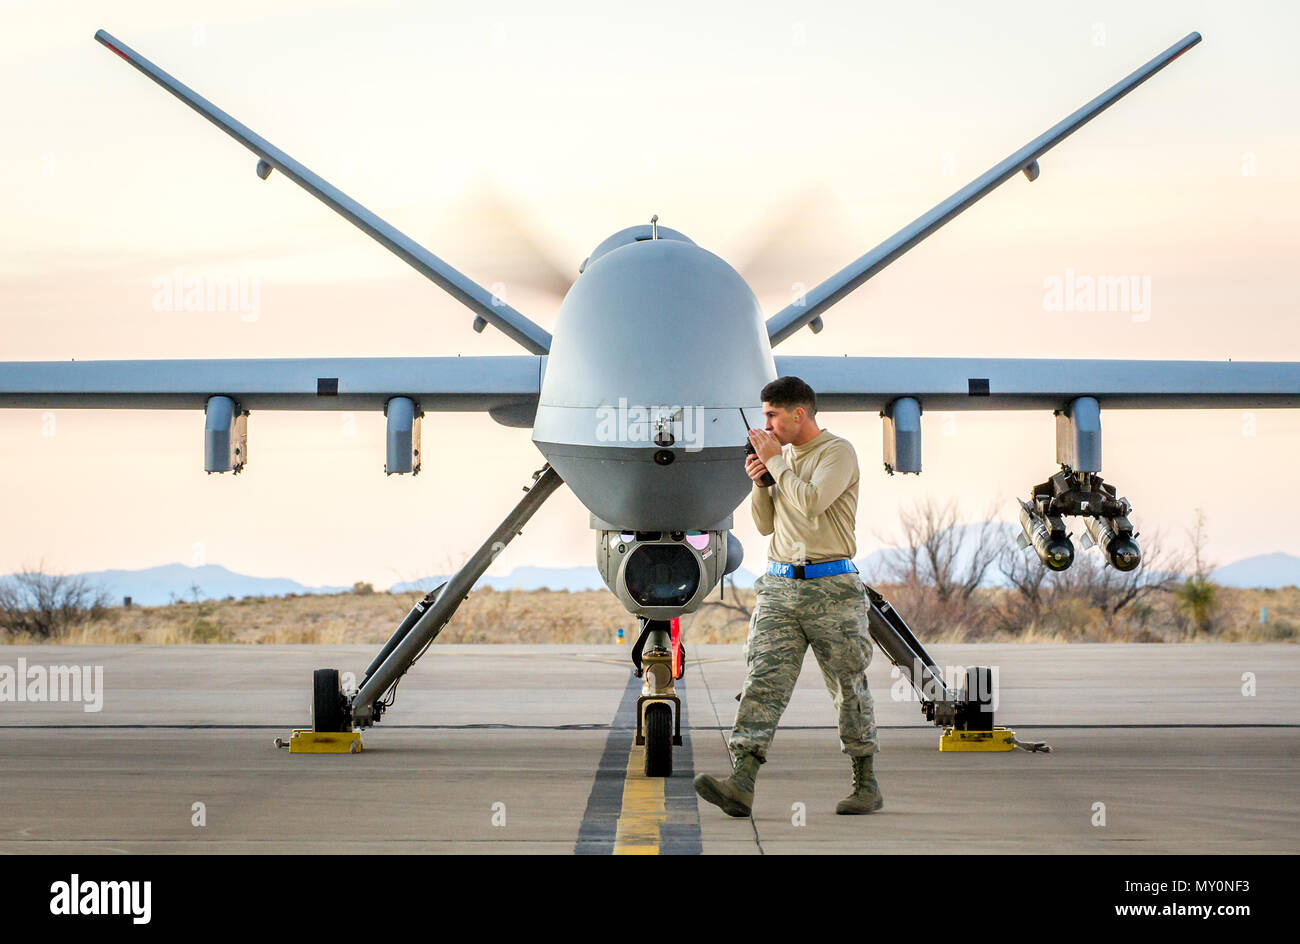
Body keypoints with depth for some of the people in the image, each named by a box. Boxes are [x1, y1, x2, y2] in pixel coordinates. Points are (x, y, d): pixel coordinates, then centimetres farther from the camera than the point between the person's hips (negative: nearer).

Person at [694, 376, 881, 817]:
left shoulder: (838, 452, -6)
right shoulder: (784, 457, 17)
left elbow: (810, 503, -21)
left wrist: (774, 461, -10)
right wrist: (760, 483, 3)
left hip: (831, 587, -6)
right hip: (779, 584, 6)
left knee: (850, 687, 4)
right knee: (763, 681, -9)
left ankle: (866, 783, 17)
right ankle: (742, 784, -20)